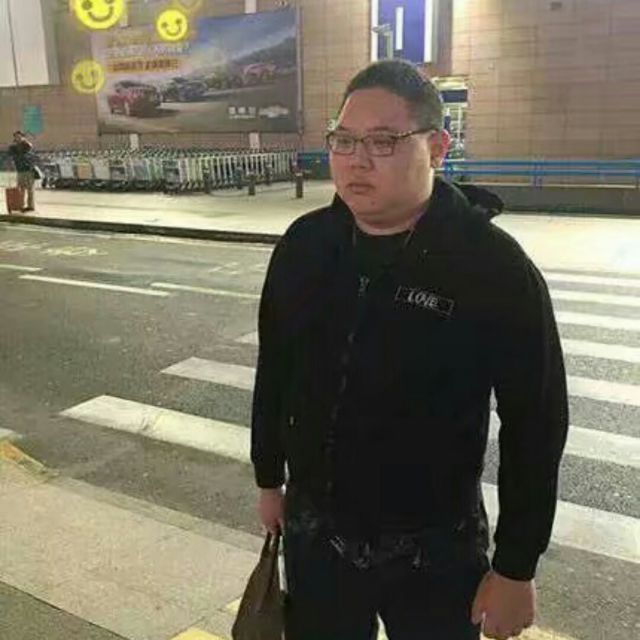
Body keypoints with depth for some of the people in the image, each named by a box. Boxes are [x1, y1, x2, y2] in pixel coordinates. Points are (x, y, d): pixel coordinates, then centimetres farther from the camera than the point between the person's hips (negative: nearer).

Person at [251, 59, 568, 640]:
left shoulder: (494, 267, -18)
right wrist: (269, 479, 13)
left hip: (433, 553, -3)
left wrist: (516, 568, -8)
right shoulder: (303, 246, -4)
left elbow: (535, 424, -12)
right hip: (313, 533, 4)